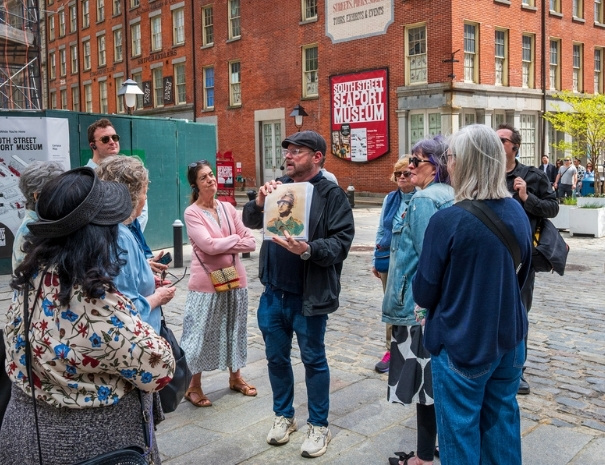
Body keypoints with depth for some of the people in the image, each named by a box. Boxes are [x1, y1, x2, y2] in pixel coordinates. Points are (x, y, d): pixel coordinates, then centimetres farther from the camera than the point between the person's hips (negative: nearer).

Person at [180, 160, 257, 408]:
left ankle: (235, 377, 35)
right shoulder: (192, 213, -9)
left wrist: (221, 245, -13)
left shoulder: (227, 208, 5)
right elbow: (209, 245, -21)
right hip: (206, 283, -5)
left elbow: (251, 243, 0)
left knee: (235, 330, 17)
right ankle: (194, 386, 19)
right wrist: (236, 239, -8)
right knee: (201, 333, 4)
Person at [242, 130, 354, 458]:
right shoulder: (278, 186, 6)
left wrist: (308, 250, -32)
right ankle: (283, 415, 36)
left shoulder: (331, 194, -11)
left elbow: (341, 241, -17)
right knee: (276, 357, 17)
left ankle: (318, 425, 26)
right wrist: (259, 202, -13)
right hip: (273, 291, 5)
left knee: (313, 359, 10)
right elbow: (250, 221, 7)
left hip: (308, 295, -5)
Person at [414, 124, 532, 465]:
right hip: (509, 336, 6)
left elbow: (424, 293, -15)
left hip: (463, 343, -6)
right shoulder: (517, 212, -2)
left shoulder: (448, 220, -22)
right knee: (502, 418, 21)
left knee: (461, 427, 11)